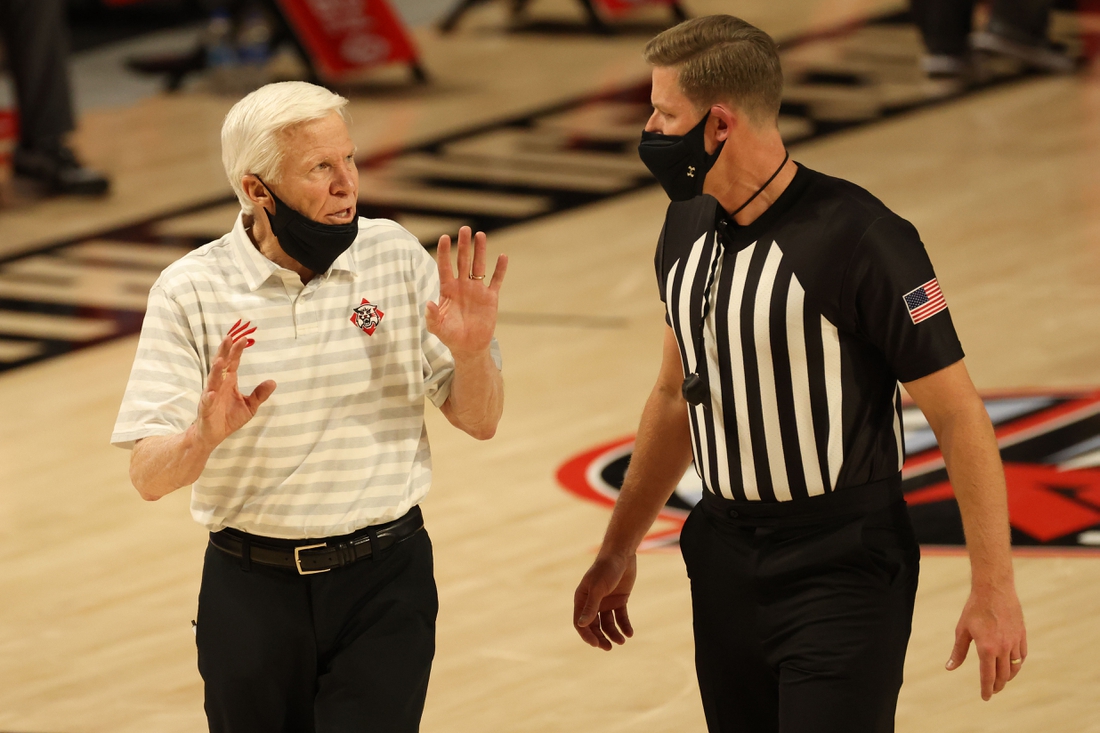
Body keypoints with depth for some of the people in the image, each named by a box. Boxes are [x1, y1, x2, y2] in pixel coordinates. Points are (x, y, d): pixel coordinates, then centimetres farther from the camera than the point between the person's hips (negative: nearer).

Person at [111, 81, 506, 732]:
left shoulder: (396, 258, -1)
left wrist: (471, 353, -17)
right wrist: (204, 436, -31)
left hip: (384, 581, 0)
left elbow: (479, 422, 4)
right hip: (252, 588, 0)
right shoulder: (192, 291, -6)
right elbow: (149, 477, -10)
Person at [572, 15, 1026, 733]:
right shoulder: (688, 228, 5)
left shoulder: (857, 237, -18)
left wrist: (994, 590, -15)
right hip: (726, 562, 7)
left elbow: (958, 412, -15)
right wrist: (618, 553, 22)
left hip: (844, 571, -7)